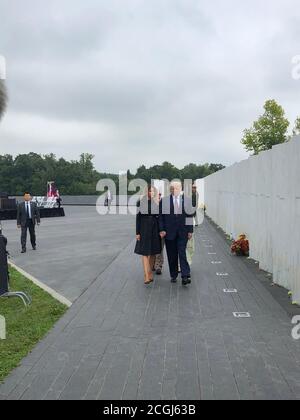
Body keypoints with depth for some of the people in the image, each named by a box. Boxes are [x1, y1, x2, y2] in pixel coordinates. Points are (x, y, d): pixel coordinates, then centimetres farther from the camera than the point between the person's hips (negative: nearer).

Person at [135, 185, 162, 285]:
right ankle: (147, 276, -10)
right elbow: (138, 218, 0)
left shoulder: (157, 202, 6)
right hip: (144, 229, -3)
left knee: (153, 252, 8)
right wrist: (137, 232, -4)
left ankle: (150, 272, 22)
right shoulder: (141, 202, -1)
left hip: (155, 229, 3)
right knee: (145, 252, -7)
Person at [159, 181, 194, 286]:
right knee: (171, 255, 6)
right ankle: (173, 276, 18)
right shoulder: (164, 201, 3)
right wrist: (162, 230, -4)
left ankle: (185, 276, -8)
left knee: (182, 253, -9)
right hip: (169, 231, 1)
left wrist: (190, 230, 2)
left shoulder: (187, 200, 5)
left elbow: (190, 216, 5)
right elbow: (161, 216, 4)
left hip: (183, 232, -1)